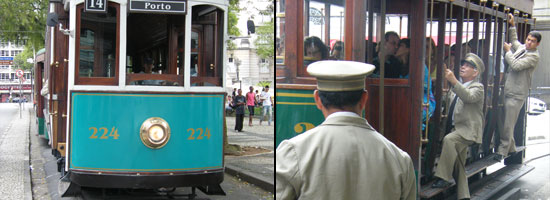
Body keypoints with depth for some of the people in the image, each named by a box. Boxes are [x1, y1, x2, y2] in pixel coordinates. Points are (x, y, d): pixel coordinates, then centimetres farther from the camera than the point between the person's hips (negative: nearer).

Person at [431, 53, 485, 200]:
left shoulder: (477, 87, -5)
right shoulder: (456, 88, 18)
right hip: (456, 129, 8)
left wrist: (453, 81, -35)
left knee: (449, 139, -35)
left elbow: (469, 97, -27)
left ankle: (444, 178, -32)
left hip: (468, 129, -8)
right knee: (459, 167, 12)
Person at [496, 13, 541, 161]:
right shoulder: (521, 48, 14)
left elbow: (516, 65, -19)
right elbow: (514, 41, 35)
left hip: (517, 95, -8)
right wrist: (512, 26, 26)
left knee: (508, 124, -8)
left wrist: (508, 51, -6)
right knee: (504, 122, 11)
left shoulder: (534, 56, -9)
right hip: (507, 91, 8)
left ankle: (503, 151, -2)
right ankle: (511, 148, 23)